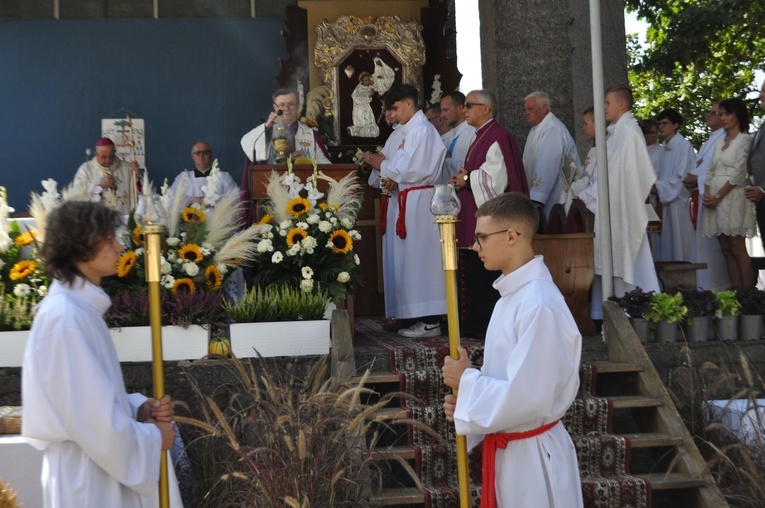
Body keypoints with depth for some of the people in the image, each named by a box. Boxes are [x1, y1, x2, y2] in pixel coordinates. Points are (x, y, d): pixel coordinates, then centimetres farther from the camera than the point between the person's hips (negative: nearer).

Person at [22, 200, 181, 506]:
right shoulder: (67, 317, -21)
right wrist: (151, 438, -10)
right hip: (88, 482, -9)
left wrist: (138, 410, -1)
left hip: (96, 473, 9)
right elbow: (92, 418, -23)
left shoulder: (80, 308, 9)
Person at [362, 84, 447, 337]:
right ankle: (426, 317, 15)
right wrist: (392, 177, 4)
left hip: (419, 201, -10)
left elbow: (412, 168, -20)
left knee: (420, 258, -7)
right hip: (410, 199, 10)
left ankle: (430, 322, -3)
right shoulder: (412, 129, 16)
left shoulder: (421, 130, -13)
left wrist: (383, 164, -7)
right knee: (414, 258, 10)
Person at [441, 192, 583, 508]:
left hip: (533, 457, -9)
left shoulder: (539, 306, -25)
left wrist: (466, 380, -16)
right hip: (506, 449, 9)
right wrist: (464, 399, -3)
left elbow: (526, 398, -28)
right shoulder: (513, 294, 7)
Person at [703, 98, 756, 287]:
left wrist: (718, 196, -13)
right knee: (726, 249, 4)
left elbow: (739, 174, -10)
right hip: (715, 199, 7)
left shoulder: (745, 140, -2)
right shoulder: (720, 142, 19)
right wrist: (707, 194, -2)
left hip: (733, 197, -7)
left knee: (737, 249, -10)